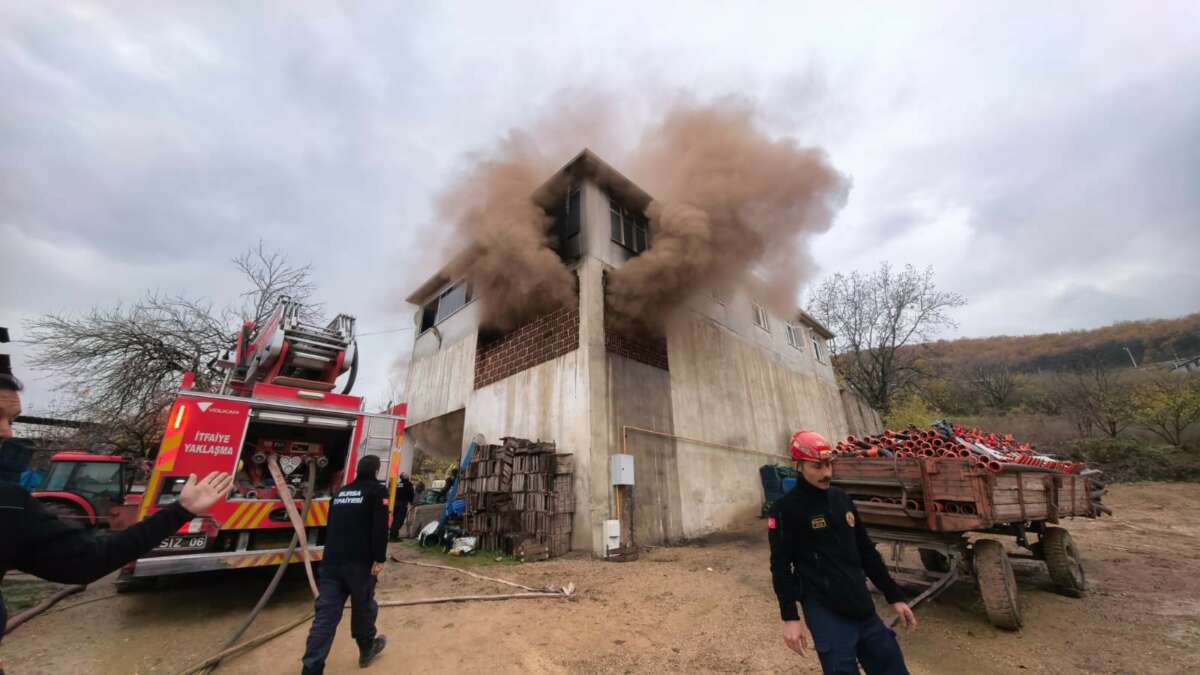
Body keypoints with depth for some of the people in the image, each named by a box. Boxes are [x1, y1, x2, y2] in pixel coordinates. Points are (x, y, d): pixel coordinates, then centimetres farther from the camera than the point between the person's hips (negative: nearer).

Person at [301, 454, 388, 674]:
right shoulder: (378, 490, -2)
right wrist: (379, 559, -9)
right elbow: (380, 527, -14)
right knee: (363, 607, 14)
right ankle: (367, 650, 33)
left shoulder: (341, 491, 18)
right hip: (359, 561, -5)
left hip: (331, 561, 5)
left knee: (326, 614, 4)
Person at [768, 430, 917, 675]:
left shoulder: (842, 499, 8)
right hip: (826, 613, -6)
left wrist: (894, 597, 15)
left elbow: (866, 551, 16)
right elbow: (780, 566, -11)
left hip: (862, 607, 6)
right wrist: (790, 617, -13)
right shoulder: (786, 509, -12)